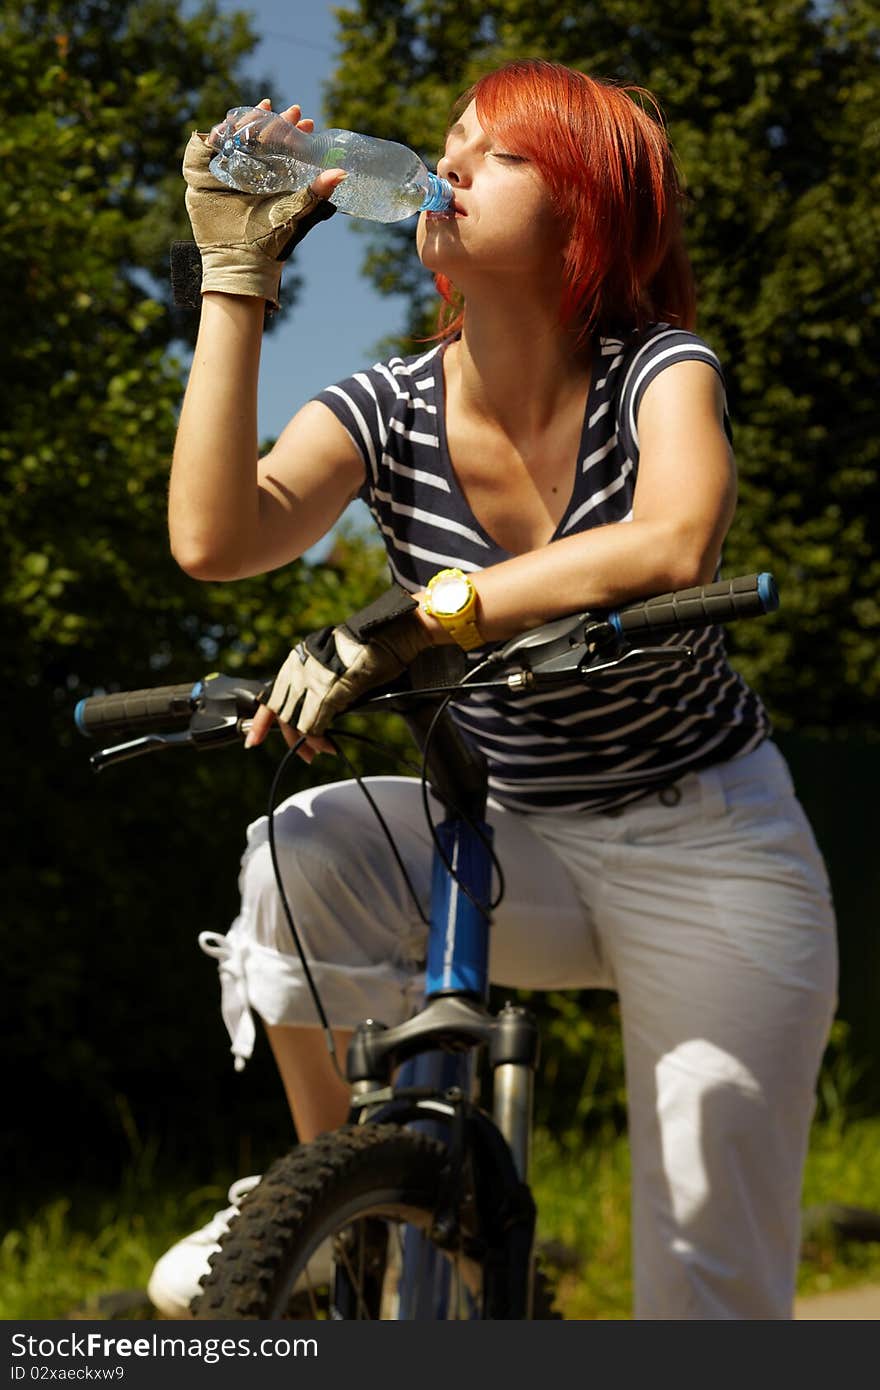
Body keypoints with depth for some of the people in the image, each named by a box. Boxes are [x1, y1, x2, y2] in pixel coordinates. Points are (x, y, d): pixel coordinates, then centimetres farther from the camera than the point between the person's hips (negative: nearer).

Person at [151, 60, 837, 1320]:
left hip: (709, 859, -2)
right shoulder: (389, 411, -7)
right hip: (523, 847, 3)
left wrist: (415, 617, -47)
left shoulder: (659, 368, -16)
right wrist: (236, 277, -25)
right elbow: (215, 539, -26)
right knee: (306, 854, -28)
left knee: (709, 1283, -6)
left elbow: (674, 544, -39)